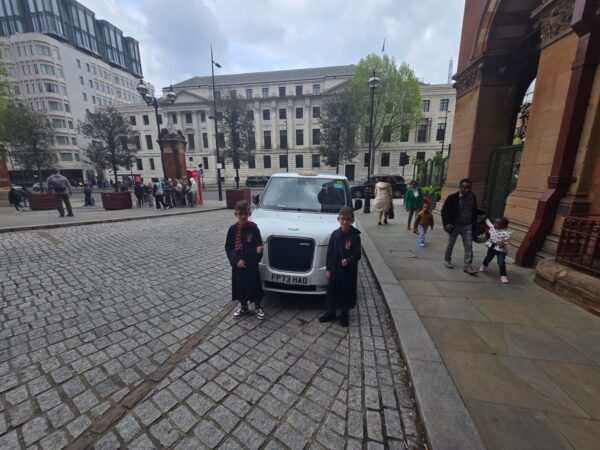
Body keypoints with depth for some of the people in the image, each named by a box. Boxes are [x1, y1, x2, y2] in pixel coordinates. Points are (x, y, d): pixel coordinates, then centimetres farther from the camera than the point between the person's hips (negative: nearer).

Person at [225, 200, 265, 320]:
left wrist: (259, 248, -25)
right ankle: (243, 307, 36)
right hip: (238, 264, 2)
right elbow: (228, 247, -1)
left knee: (255, 284, 8)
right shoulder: (233, 229, -3)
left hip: (252, 263, -2)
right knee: (240, 285, 13)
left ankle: (258, 307, 30)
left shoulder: (254, 228, -7)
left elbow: (258, 243, -1)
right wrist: (236, 260, -13)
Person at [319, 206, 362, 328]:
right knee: (332, 291, 12)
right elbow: (330, 252, 2)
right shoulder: (335, 234, -3)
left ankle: (344, 314, 33)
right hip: (335, 269, 2)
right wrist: (328, 268, 2)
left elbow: (357, 254, -7)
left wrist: (348, 260, -26)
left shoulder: (355, 236, -10)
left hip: (349, 270, -2)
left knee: (347, 292, 10)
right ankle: (330, 312, 33)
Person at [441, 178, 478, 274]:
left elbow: (474, 211, 12)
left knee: (469, 245, -2)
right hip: (454, 225, -3)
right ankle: (447, 260, 30)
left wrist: (474, 224, 9)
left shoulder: (473, 197, -1)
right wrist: (446, 223, -17)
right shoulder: (452, 197, -16)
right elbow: (444, 211, -10)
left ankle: (468, 266, 4)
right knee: (450, 244, 11)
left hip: (467, 225, 3)